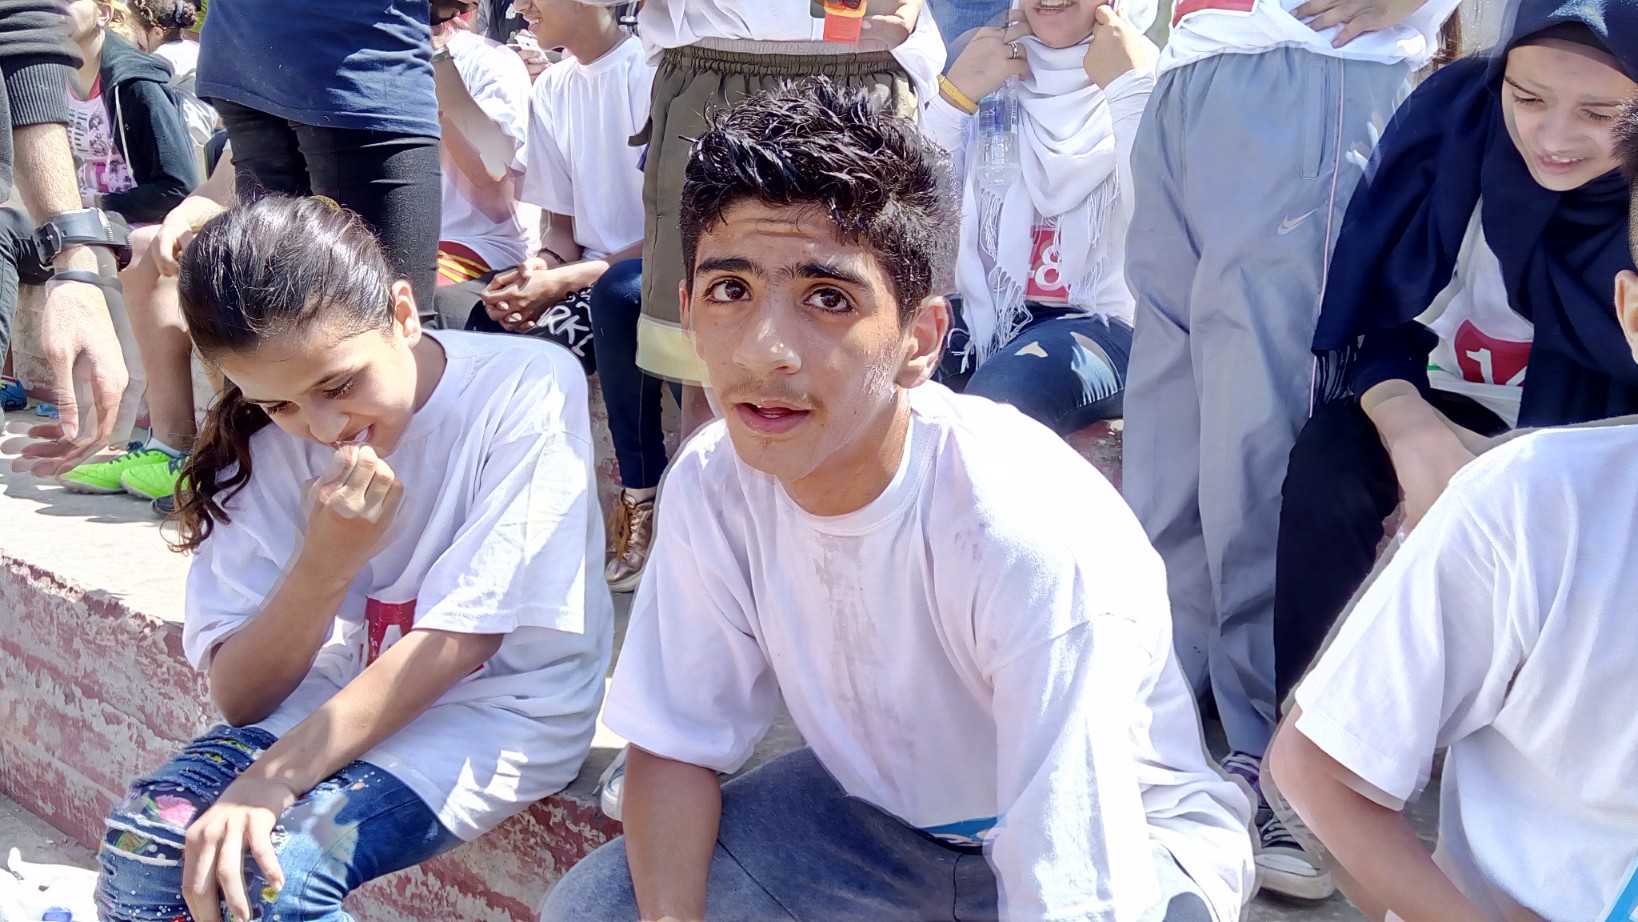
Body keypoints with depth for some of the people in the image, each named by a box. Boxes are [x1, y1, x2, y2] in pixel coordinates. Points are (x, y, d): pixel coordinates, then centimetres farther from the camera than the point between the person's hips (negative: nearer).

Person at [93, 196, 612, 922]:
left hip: (497, 704, -4)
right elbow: (239, 697, -7)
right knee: (144, 844, -21)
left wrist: (271, 779, -26)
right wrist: (325, 561, -25)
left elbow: (463, 636, -19)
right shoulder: (263, 444, -5)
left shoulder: (528, 390, -17)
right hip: (339, 695, 4)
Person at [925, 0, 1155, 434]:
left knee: (997, 400, -34)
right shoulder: (982, 63, 10)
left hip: (1101, 324, -3)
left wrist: (1132, 88, -17)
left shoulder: (1157, 78, 0)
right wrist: (955, 92, -8)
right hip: (982, 315, 3)